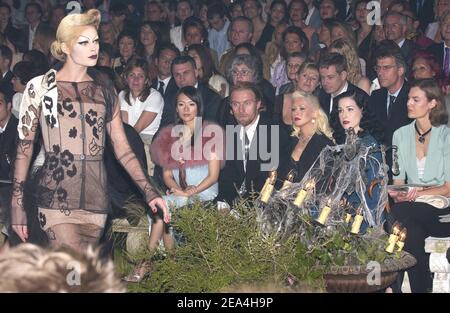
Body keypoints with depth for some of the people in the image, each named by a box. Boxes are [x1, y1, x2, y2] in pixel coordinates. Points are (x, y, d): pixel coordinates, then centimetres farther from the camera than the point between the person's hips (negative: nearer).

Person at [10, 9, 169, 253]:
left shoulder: (104, 88, 11)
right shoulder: (40, 87, 1)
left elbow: (121, 146, 10)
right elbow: (24, 147, 2)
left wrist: (148, 191, -1)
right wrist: (17, 204, -3)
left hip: (95, 199, 4)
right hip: (56, 197, -3)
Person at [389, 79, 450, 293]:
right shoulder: (401, 135, 12)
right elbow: (398, 179, 12)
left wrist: (419, 193, -22)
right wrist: (398, 193, -11)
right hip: (411, 205, 3)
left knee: (403, 213, -32)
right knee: (411, 229, -32)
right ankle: (420, 286, -23)